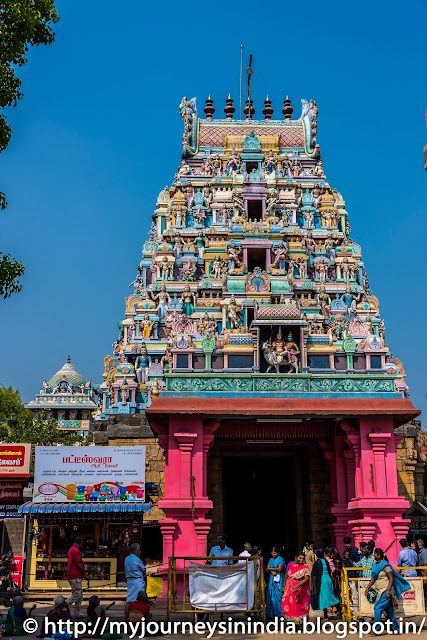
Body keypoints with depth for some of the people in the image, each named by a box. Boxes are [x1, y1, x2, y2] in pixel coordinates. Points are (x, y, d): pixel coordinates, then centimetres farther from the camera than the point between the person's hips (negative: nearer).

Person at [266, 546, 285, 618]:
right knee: (270, 595, 1)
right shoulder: (271, 560, 17)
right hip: (271, 579, 6)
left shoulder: (280, 559, -1)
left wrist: (270, 568, -2)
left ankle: (278, 612, -6)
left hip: (278, 580, -6)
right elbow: (267, 570, 11)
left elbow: (279, 569, -12)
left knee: (277, 595, -9)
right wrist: (272, 571, -9)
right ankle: (271, 613, 5)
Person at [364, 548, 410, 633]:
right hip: (379, 591, 8)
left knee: (377, 608, -12)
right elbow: (373, 578, 20)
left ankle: (375, 630, -9)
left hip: (385, 590, -8)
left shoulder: (385, 565, -14)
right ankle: (396, 629, 18)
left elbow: (391, 578, -17)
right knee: (389, 610, 11)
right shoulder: (375, 565, 11)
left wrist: (388, 591, -22)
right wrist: (368, 588, 17)